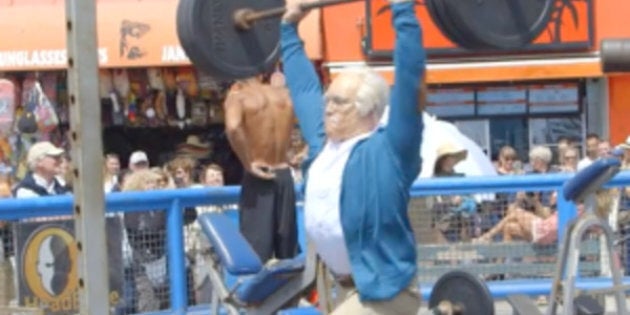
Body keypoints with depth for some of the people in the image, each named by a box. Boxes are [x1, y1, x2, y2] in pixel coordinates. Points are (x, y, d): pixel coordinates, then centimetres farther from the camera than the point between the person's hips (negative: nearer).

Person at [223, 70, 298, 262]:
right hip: (284, 175, 4)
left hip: (258, 178, -4)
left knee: (256, 250, -3)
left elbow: (232, 128, -27)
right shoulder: (284, 94, 6)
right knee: (287, 249, 13)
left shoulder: (238, 96, -8)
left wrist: (248, 164, -17)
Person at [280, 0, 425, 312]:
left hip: (381, 290, -9)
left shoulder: (388, 150, -11)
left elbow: (409, 79, -20)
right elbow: (303, 86, 21)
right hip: (346, 288, 9)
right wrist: (289, 26, 25)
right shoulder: (322, 143, 8)